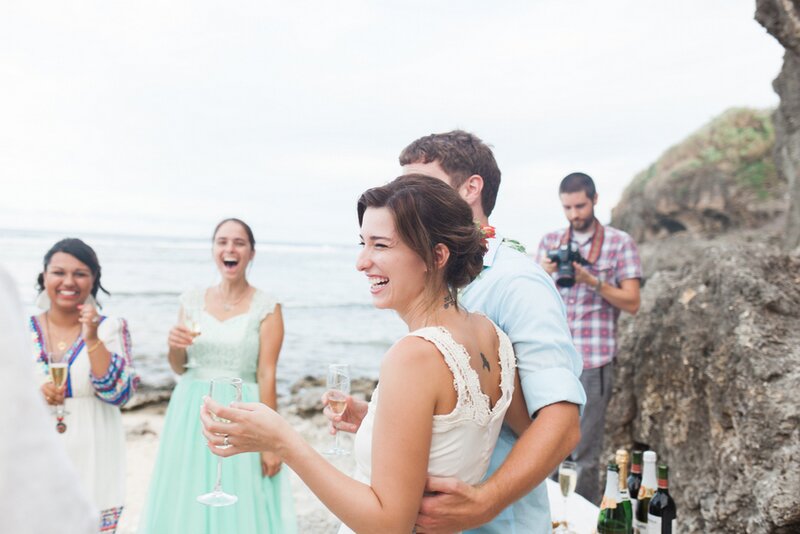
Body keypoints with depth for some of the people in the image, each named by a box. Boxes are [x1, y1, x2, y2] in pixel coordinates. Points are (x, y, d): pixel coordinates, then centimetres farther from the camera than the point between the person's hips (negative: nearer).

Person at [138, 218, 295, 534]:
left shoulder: (266, 307, -5)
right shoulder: (192, 299, 6)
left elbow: (267, 375, -9)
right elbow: (179, 368, 11)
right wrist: (174, 346, -11)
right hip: (191, 414, 4)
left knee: (240, 507, 3)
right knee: (188, 504, 11)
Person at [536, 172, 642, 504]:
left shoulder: (619, 243, 1)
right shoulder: (550, 241, 12)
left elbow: (631, 303, -3)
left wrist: (592, 280, -16)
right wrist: (544, 274, -10)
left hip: (594, 361, -3)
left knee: (585, 454, 2)